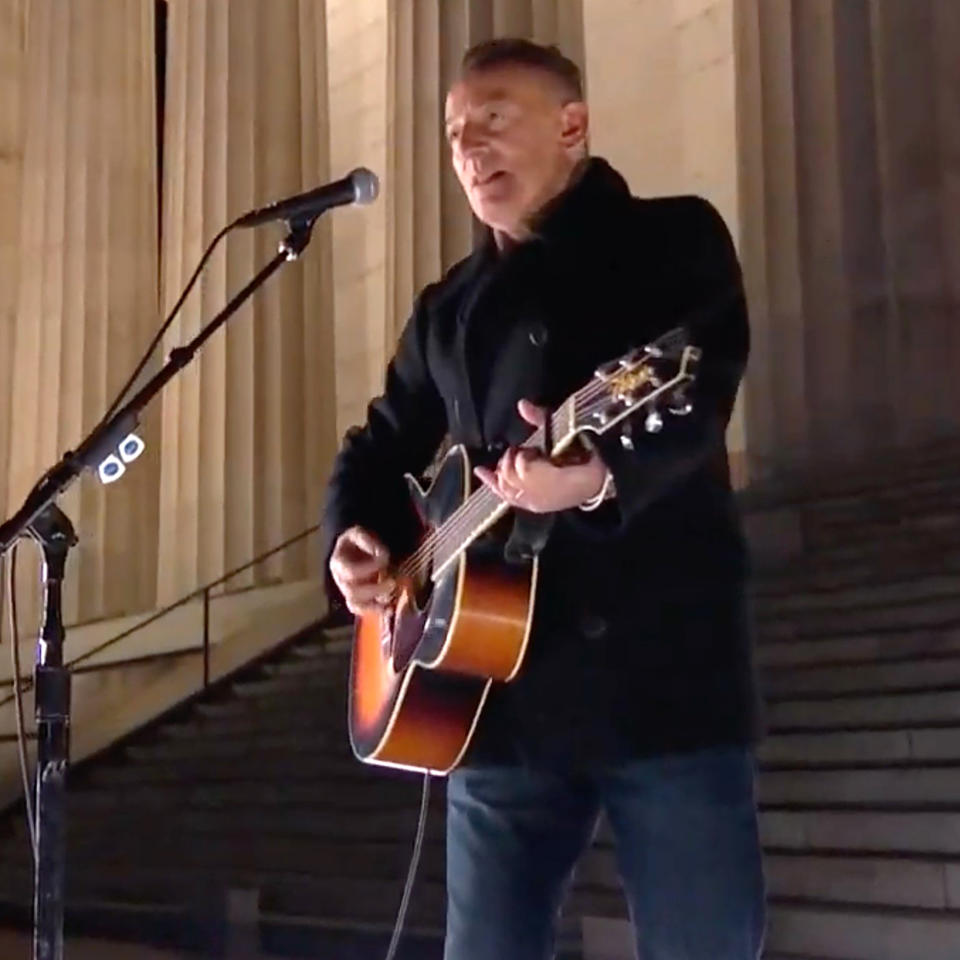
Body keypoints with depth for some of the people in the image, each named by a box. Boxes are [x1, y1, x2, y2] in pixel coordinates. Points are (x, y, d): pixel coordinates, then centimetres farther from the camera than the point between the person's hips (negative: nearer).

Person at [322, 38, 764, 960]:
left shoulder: (674, 238, 4)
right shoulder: (447, 306, 21)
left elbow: (698, 402, -13)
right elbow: (382, 445, 26)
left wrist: (601, 477, -34)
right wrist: (354, 539, 4)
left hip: (662, 669, -5)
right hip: (498, 686, 5)